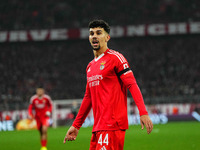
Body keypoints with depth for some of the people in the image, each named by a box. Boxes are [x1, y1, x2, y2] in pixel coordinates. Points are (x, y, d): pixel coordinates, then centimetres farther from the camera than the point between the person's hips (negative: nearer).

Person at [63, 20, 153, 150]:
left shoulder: (115, 58, -3)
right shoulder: (90, 66, 21)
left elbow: (132, 85, -10)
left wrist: (143, 113, -22)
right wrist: (76, 125, 27)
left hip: (113, 125, -8)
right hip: (98, 127, 8)